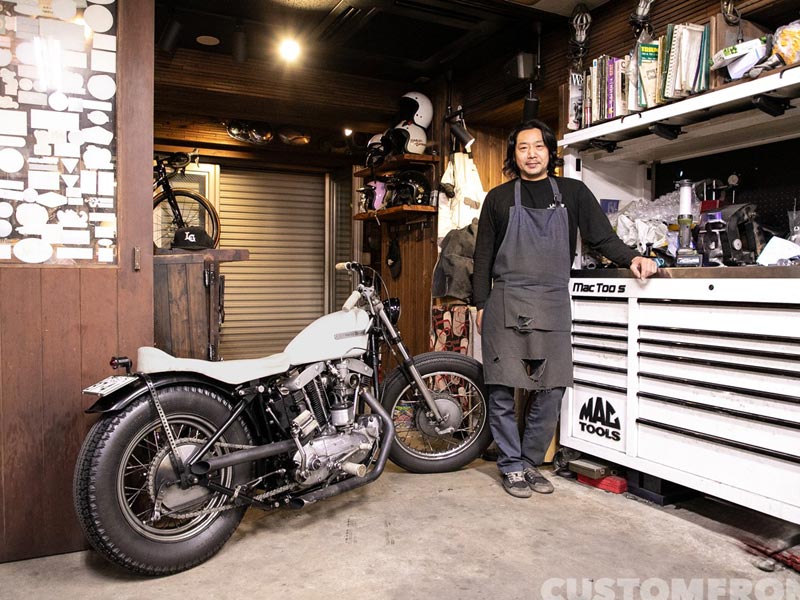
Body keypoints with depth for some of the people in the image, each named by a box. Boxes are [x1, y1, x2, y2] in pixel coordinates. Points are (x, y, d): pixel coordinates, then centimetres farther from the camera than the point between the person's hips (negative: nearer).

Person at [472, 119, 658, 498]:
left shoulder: (573, 193, 12)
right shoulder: (498, 198, 11)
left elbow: (602, 237, 8)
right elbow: (483, 256, 10)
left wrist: (631, 258, -11)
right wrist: (482, 305, 5)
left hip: (552, 308, 1)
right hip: (506, 306, -1)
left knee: (551, 392, 3)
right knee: (502, 391, 0)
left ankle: (531, 462, 21)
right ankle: (512, 466, 14)